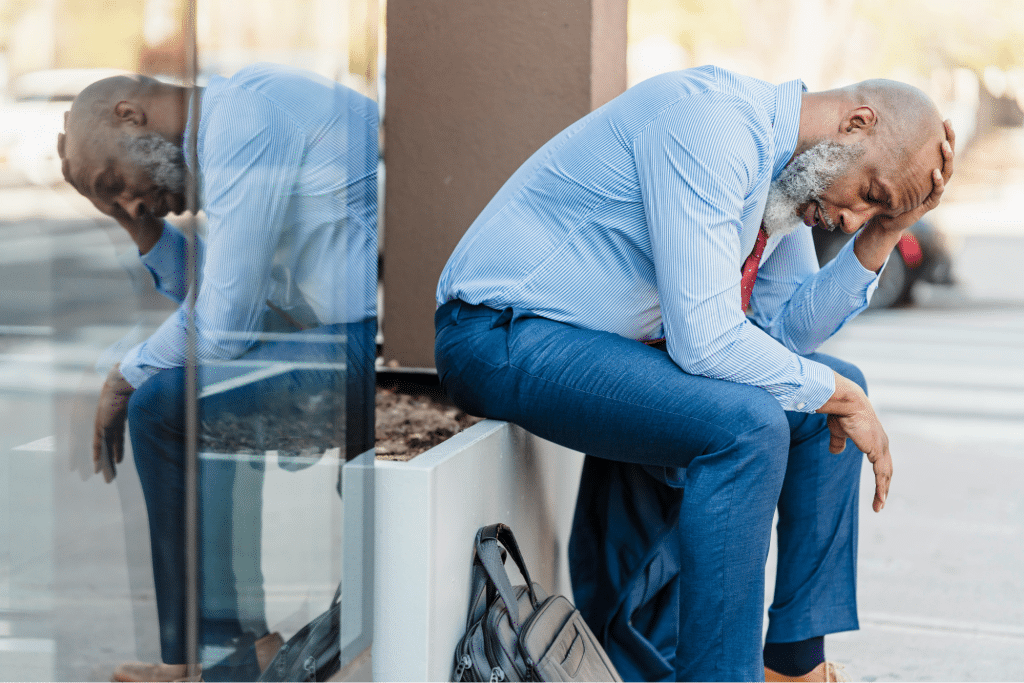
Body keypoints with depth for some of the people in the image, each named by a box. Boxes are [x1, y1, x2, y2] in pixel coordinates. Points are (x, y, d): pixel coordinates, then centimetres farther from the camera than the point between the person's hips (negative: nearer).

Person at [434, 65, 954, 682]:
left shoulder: (792, 172, 5)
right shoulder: (714, 129, -26)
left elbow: (786, 330, 3)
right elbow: (705, 342, -29)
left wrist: (883, 234, -5)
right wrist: (839, 397, -17)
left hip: (619, 339, 10)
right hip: (505, 338, -10)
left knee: (839, 390, 8)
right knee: (746, 426, -29)